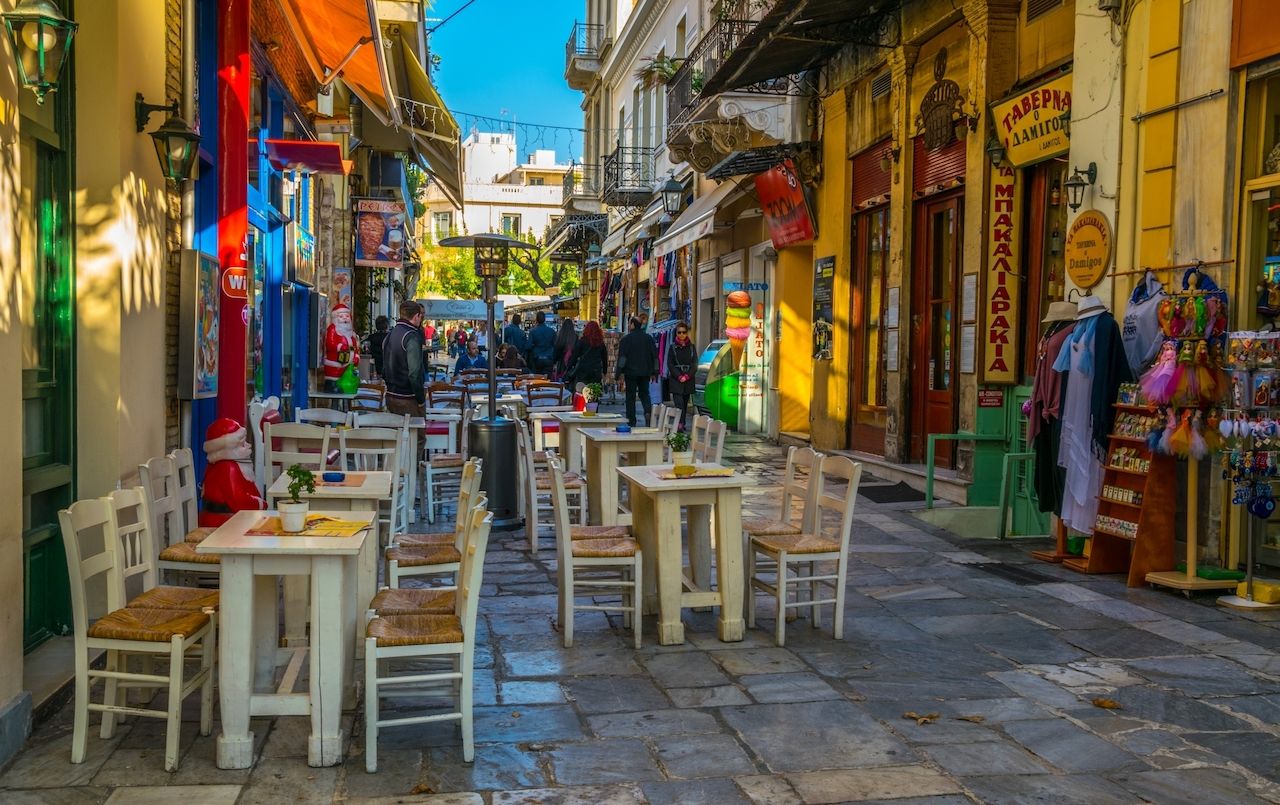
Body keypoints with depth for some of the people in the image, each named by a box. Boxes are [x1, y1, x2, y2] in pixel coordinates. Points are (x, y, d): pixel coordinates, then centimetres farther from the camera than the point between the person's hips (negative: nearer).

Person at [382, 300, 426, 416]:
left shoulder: (389, 335, 11)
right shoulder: (411, 337, -16)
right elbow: (414, 373, -22)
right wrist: (421, 399, -14)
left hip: (390, 397, 8)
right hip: (407, 400, -8)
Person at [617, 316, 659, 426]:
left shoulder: (626, 339, -7)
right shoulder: (648, 338, 7)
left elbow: (622, 357, -11)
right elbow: (655, 355, 10)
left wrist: (619, 373, -8)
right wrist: (654, 371, 16)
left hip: (631, 372, -4)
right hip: (645, 372, 4)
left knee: (630, 397, 4)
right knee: (644, 393, 15)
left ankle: (631, 422, 5)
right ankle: (648, 411, -12)